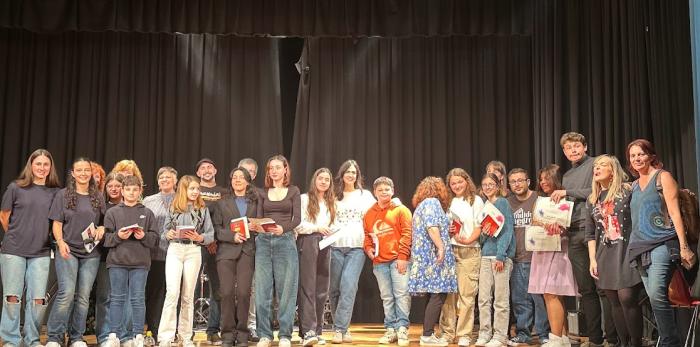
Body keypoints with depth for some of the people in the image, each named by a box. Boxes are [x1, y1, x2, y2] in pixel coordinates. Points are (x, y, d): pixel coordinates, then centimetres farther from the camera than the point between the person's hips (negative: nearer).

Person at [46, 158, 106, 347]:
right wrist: (60, 242, -16)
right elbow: (57, 223, 0)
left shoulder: (98, 197, 11)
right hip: (68, 250, -3)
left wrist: (102, 229, -5)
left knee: (83, 296, 4)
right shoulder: (63, 195, 4)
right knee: (67, 292, -15)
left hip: (91, 253, 3)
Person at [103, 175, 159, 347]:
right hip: (117, 261, 0)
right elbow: (106, 238, 3)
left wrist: (144, 236, -14)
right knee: (117, 298, 5)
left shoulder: (147, 213, 9)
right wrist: (118, 236, -15)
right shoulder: (112, 212, 8)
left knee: (138, 299, 3)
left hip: (140, 262, 0)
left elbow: (155, 239, 5)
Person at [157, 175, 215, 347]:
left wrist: (200, 238, -15)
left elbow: (211, 235, 4)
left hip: (194, 252, 1)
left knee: (188, 295, 6)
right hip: (174, 250, -1)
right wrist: (168, 235, -13)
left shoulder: (203, 209, 7)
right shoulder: (173, 208, 8)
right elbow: (163, 233, 9)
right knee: (172, 292, -12)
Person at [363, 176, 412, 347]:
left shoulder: (401, 210, 1)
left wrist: (403, 256, -13)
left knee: (402, 294, -8)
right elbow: (366, 234, 20)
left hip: (399, 260, -4)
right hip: (379, 262, 4)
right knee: (387, 297, 8)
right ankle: (391, 329, 14)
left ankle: (402, 328, -2)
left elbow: (407, 234, -5)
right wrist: (368, 248, 1)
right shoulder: (369, 214, 14)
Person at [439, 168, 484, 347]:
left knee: (466, 294, -4)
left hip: (469, 251, -2)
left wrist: (468, 240, -16)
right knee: (448, 293, 2)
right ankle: (447, 332, 11)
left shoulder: (476, 200, 6)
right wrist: (447, 230, -3)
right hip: (449, 250, 3)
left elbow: (479, 226, 1)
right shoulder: (448, 202, 14)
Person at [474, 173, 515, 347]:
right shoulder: (484, 206, 17)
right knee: (483, 298, 5)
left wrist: (501, 255, -15)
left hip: (501, 255, -6)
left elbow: (507, 230, -9)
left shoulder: (503, 203, -1)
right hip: (486, 255, 6)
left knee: (500, 299, -1)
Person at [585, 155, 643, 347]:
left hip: (627, 253, -5)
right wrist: (592, 259, 7)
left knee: (627, 298, -12)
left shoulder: (628, 191, -2)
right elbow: (590, 233, 14)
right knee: (615, 302, 7)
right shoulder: (592, 200, 13)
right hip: (605, 257, 5)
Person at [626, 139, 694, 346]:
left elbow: (674, 212, -6)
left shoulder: (662, 177, 1)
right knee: (655, 298, 5)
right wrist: (634, 247, 14)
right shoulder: (634, 185, 18)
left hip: (662, 244, -7)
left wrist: (684, 246, -12)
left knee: (656, 295, -20)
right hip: (641, 247, 7)